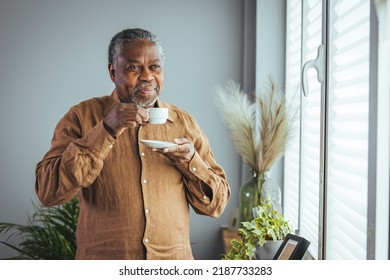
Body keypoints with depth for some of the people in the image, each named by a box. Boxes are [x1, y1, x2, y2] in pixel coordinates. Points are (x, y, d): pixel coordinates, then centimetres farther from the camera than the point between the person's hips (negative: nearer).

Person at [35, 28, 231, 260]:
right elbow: (48, 192, -16)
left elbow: (216, 204, 4)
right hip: (104, 265, -2)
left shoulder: (184, 123, 2)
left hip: (174, 260, 2)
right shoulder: (81, 117, -5)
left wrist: (191, 161, -15)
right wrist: (106, 130, -22)